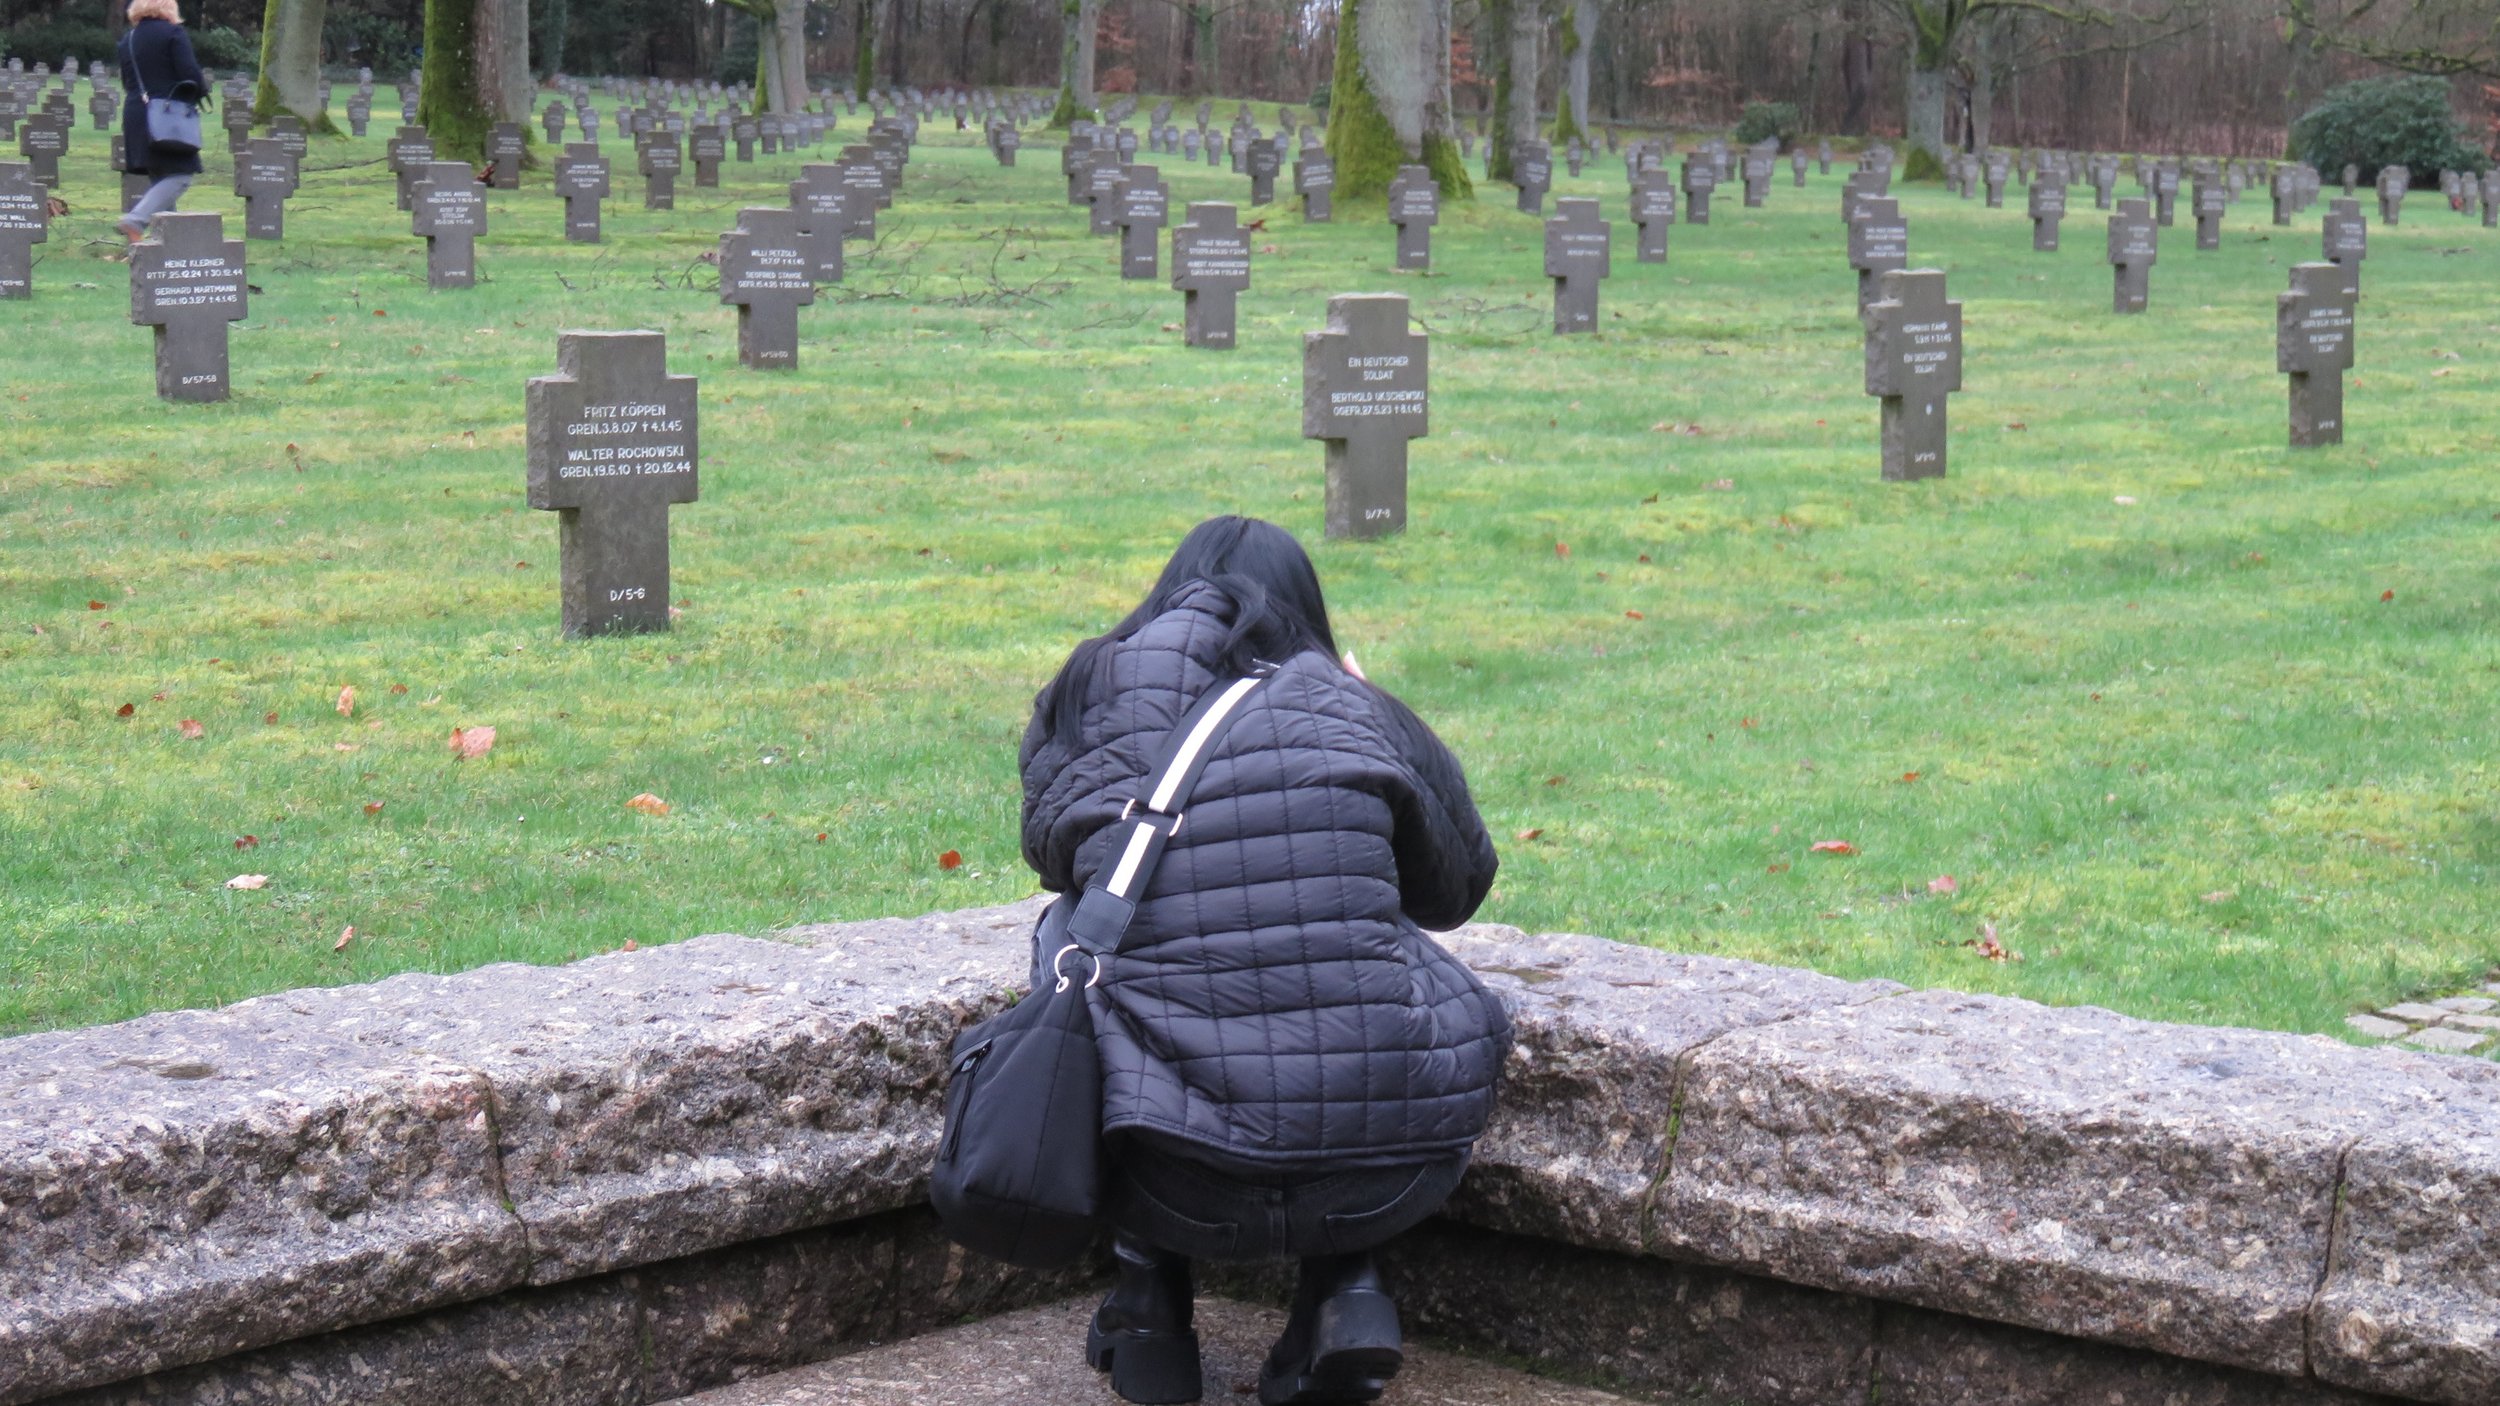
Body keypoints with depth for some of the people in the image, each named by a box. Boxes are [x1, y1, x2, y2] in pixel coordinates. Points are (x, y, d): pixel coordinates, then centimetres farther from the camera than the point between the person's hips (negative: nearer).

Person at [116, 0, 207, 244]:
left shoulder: (128, 39, 13)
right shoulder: (173, 33, -8)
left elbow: (127, 81, 19)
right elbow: (190, 74, -14)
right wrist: (202, 89, 5)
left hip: (134, 115, 7)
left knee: (158, 178, 17)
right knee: (179, 176, -7)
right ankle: (137, 220, -24)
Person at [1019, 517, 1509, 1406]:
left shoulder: (1082, 711, 6)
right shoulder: (1360, 716, 6)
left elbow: (1053, 863, 25)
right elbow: (1458, 891, 23)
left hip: (1182, 1194, 0)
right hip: (1385, 1179, 0)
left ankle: (1151, 1297, 21)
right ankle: (1346, 1287, 13)